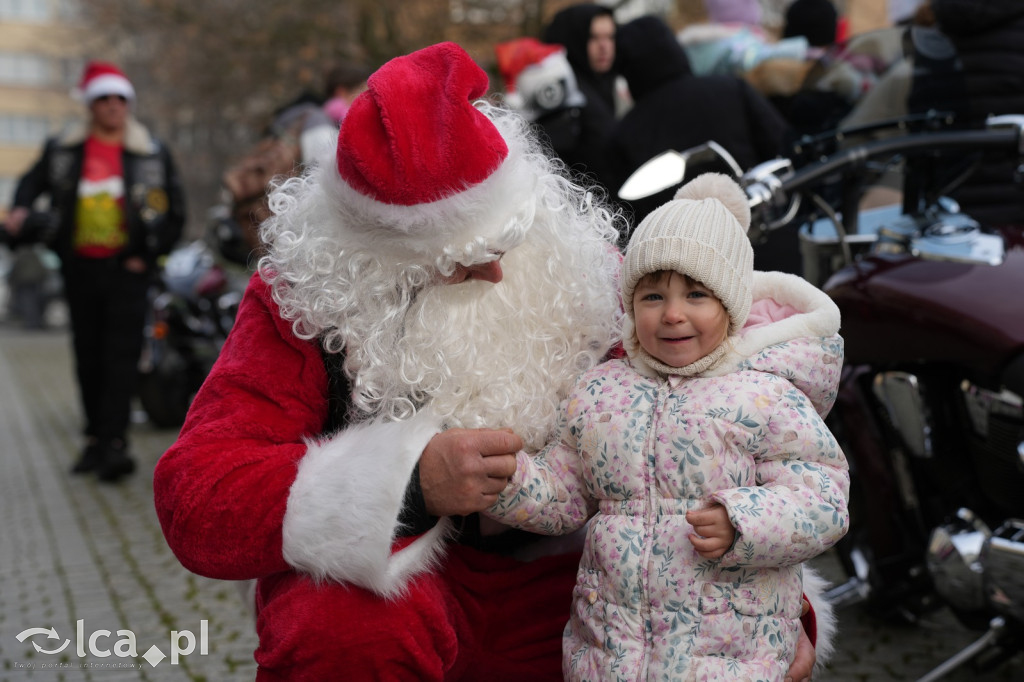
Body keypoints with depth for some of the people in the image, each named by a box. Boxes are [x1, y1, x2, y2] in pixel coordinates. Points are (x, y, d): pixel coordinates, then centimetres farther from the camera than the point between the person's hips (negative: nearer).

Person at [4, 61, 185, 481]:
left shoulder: (153, 153, 4)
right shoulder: (63, 150, 9)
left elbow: (175, 211, 7)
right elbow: (34, 180, 20)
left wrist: (149, 254, -2)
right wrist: (21, 209, -2)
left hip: (127, 268, -3)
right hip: (80, 267, 3)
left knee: (121, 356, -10)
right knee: (88, 356, 9)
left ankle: (114, 442, -13)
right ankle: (96, 438, 20)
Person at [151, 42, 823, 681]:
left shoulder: (581, 265, -5)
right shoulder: (305, 298, -13)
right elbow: (193, 498, -21)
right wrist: (410, 484, -33)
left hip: (561, 580, 3)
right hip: (397, 576, -2)